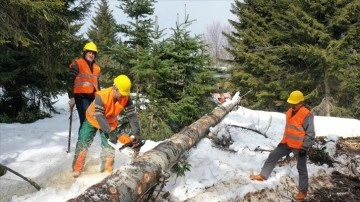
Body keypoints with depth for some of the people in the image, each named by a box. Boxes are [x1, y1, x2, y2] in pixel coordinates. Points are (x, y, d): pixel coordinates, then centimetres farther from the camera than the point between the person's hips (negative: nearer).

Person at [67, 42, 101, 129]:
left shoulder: (96, 68, 18)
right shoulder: (77, 64, -1)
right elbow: (70, 81, -9)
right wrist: (71, 97, -16)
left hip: (93, 97, 7)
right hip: (81, 97, -6)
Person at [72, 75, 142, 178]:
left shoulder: (126, 98, -26)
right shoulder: (101, 96, -38)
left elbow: (132, 115, -26)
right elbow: (99, 116, -41)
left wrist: (137, 133, -34)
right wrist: (111, 133, -46)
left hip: (110, 123, 3)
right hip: (93, 120, -3)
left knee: (109, 147, -3)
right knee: (83, 144, -2)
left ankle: (107, 171, 10)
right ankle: (76, 170, 10)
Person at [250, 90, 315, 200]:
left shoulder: (306, 115, -21)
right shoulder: (290, 112, 4)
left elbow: (310, 134, -18)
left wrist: (304, 148, -19)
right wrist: (285, 141, 21)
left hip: (300, 146, -7)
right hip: (287, 143, 7)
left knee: (301, 168, 7)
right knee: (273, 156, 7)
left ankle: (303, 191, 21)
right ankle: (262, 175, 18)